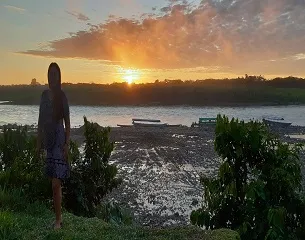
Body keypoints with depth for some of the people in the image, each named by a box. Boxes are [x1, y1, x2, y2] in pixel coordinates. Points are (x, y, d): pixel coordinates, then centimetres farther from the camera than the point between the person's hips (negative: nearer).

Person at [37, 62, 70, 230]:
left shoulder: (62, 96, -6)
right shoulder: (44, 95, 10)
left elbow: (67, 123, -7)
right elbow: (41, 120, 13)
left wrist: (67, 144, -13)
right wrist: (39, 141, 12)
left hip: (59, 141, -6)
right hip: (48, 141, 6)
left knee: (56, 184, -7)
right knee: (55, 183, 13)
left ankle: (58, 220, 5)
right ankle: (58, 217, 25)